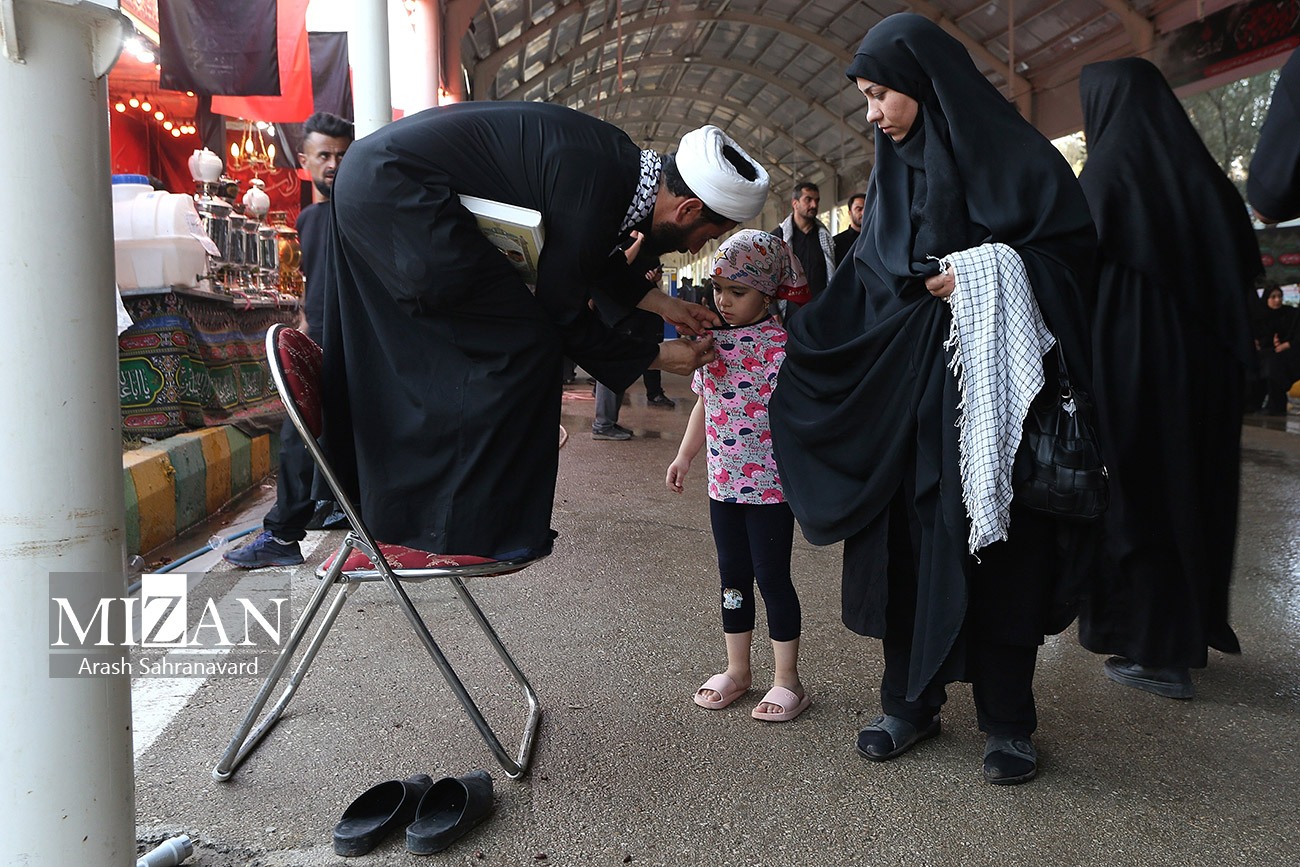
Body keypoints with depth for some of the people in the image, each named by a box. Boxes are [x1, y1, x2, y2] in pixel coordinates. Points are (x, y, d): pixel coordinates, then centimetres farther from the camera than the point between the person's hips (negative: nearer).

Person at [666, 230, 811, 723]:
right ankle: (736, 670, 30)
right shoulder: (713, 342, 7)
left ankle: (787, 679, 18)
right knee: (733, 575, 15)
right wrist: (684, 456, 18)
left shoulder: (782, 345, -14)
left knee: (771, 576, 2)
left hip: (770, 483, -6)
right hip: (723, 481, 7)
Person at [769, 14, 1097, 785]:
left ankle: (1009, 720, 16)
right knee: (907, 541, 4)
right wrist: (793, 332, 11)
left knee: (995, 544, 0)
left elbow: (1076, 247, -5)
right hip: (904, 385, 5)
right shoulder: (895, 171, 15)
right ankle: (912, 701, 19)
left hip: (990, 381, -5)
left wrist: (986, 271, -17)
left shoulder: (1008, 151, -1)